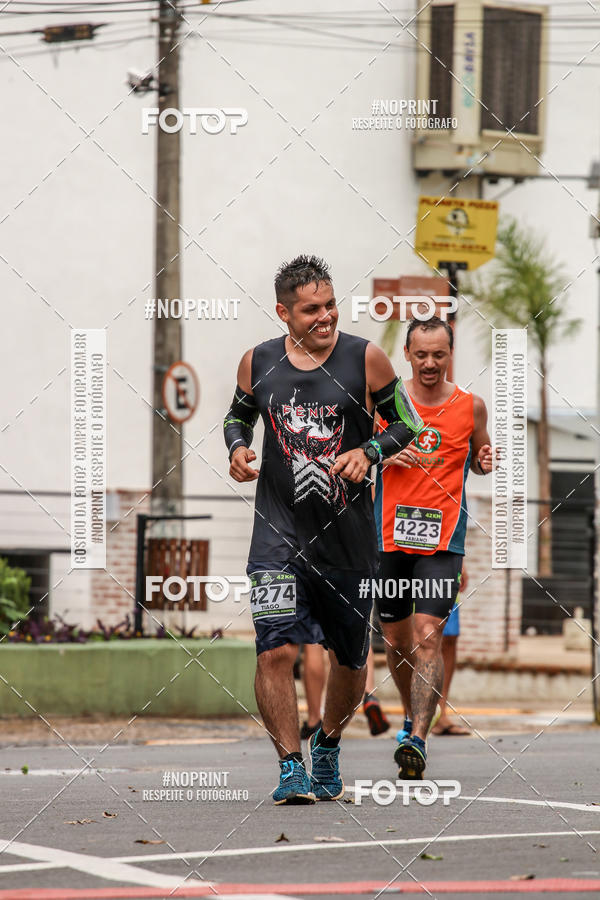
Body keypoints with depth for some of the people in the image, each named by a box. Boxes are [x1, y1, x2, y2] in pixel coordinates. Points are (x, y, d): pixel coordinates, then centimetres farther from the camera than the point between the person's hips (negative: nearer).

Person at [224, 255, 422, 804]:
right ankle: (291, 767, -7)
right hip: (279, 531, 0)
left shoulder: (365, 359, -4)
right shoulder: (258, 363, 1)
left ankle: (328, 746, 39)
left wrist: (368, 451, -14)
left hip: (347, 533, 0)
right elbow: (239, 414, 20)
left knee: (350, 659, 12)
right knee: (276, 650, -17)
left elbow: (408, 424, 4)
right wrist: (237, 449, -1)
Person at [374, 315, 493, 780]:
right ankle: (413, 717, 37)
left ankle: (418, 740, -24)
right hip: (389, 534, 2)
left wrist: (485, 461, -5)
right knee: (397, 639, 13)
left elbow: (478, 458, 18)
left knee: (428, 635, -17)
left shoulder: (470, 406, 2)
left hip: (442, 539, -2)